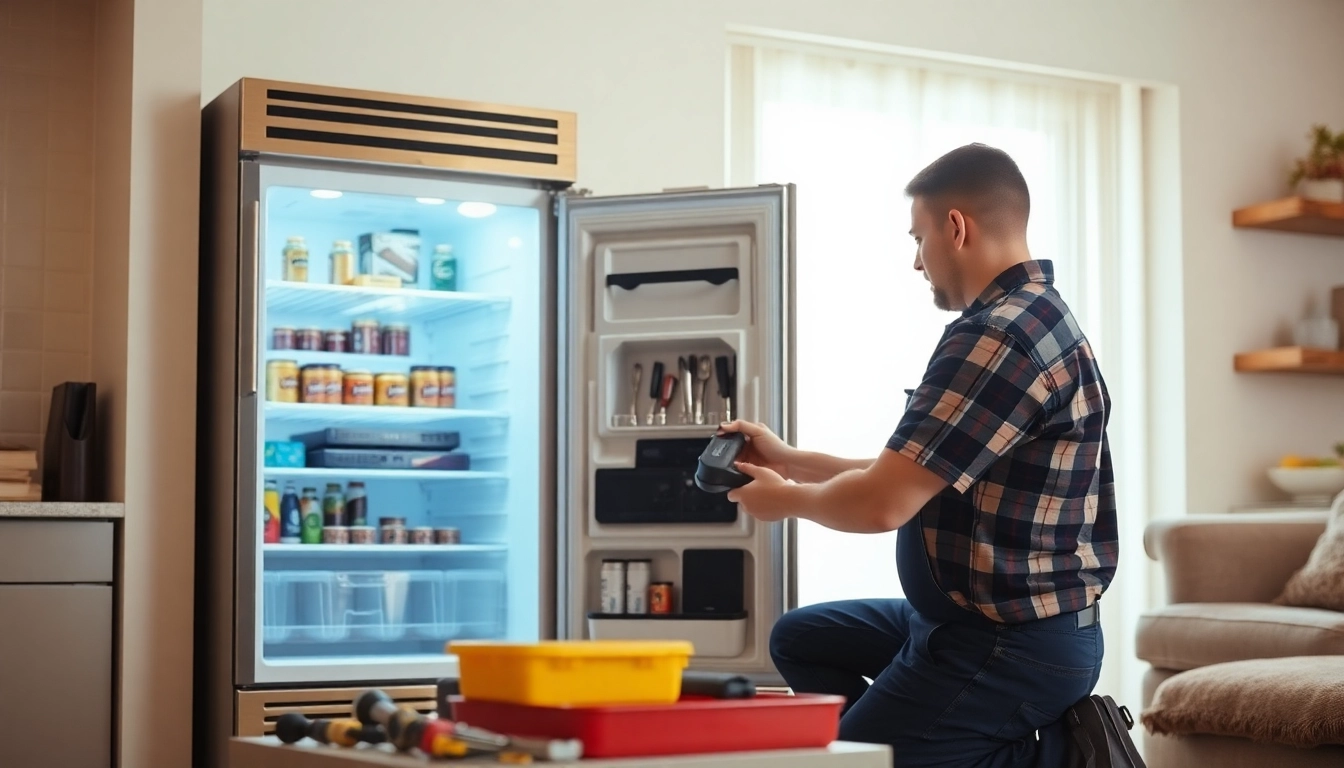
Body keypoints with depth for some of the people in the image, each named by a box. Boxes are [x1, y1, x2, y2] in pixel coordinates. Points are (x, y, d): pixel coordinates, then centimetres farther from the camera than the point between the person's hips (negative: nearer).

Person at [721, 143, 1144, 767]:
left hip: (1005, 648, -10)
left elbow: (881, 504, -25)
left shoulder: (998, 337, -23)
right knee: (799, 639, 22)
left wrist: (787, 498, -4)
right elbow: (913, 476, 16)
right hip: (984, 620, 10)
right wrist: (789, 460, 18)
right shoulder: (1038, 317, 10)